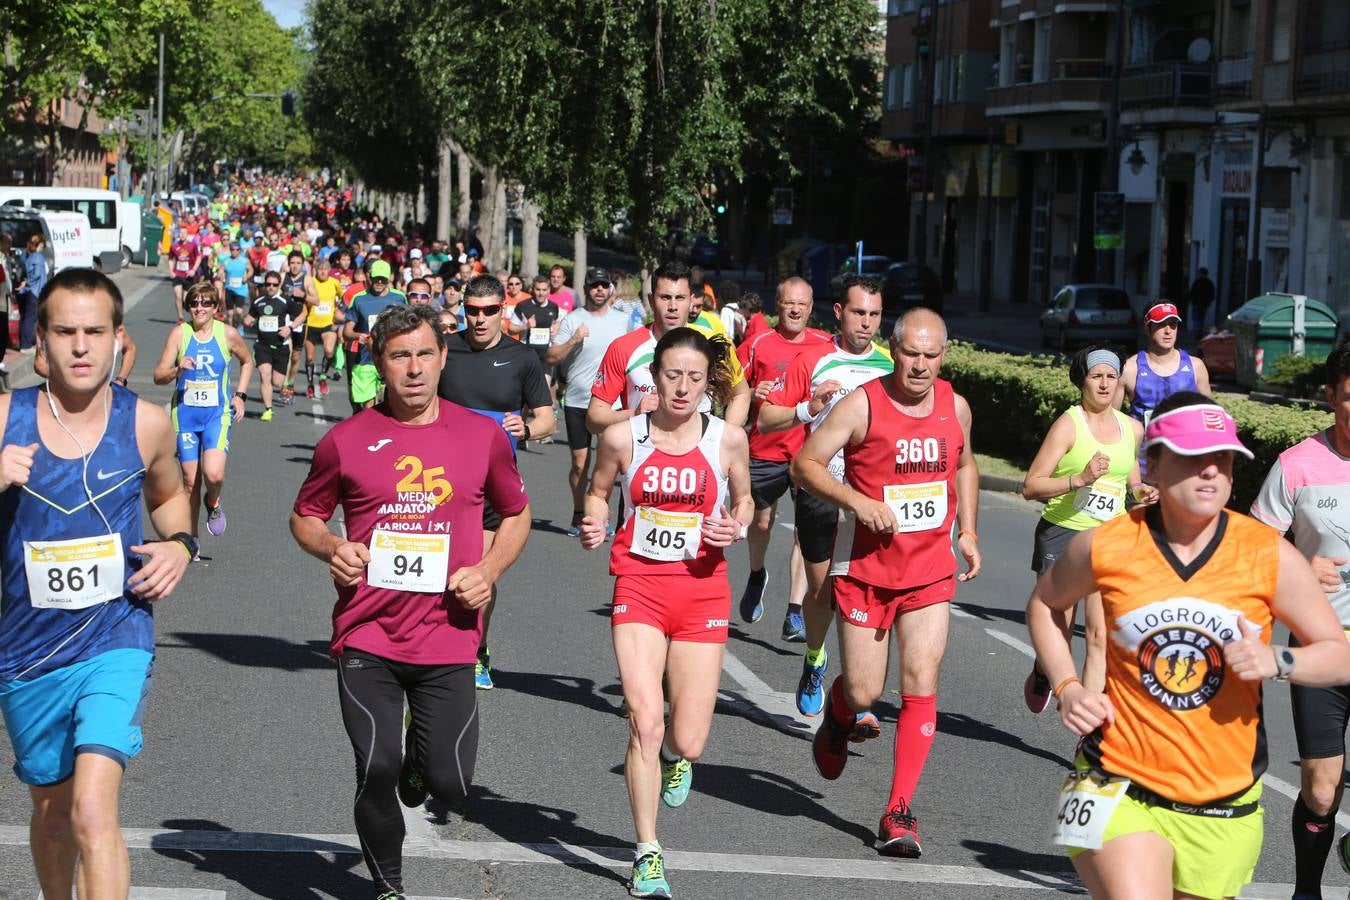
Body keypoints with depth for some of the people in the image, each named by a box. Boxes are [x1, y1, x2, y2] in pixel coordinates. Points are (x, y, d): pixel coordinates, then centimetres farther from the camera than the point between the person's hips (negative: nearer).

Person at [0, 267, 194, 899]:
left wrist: (180, 545, -2)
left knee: (92, 812, -20)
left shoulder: (145, 424, -3)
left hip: (116, 641, -2)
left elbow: (167, 495, 18)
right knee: (51, 810, 20)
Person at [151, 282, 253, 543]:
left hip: (217, 415, -1)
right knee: (190, 481, 4)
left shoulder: (228, 334, -3)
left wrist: (240, 395, 8)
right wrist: (178, 369, -27)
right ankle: (190, 539, 20)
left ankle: (213, 502, 14)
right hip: (185, 414, 1)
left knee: (213, 474, -21)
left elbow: (247, 362, 18)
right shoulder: (179, 333, -4)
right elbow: (158, 376, -8)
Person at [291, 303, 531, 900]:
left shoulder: (482, 436, 4)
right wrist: (331, 548, -8)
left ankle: (419, 761, 35)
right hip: (367, 639, -1)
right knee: (376, 774, -5)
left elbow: (516, 514, 17)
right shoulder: (347, 440, 1)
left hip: (448, 638, 1)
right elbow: (305, 516, 14)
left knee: (449, 785, -4)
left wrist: (489, 568, -1)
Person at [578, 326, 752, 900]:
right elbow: (599, 491, 14)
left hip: (702, 590, 1)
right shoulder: (622, 436, -3)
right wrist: (593, 524, -6)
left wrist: (736, 526, -7)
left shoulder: (727, 439, -2)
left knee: (688, 741, -1)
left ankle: (674, 754, 41)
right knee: (645, 719, -15)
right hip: (639, 587, -1)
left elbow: (744, 498, 14)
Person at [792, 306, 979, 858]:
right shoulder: (862, 405, -10)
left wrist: (967, 532, 15)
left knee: (921, 684, -9)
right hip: (866, 568, -3)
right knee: (864, 692, 1)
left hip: (931, 570, 3)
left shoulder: (955, 407, 5)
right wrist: (857, 500, -21)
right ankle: (837, 714, 41)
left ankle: (899, 811, -2)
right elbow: (805, 464, -7)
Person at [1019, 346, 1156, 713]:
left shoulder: (1132, 428, 7)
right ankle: (1041, 678, 39)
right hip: (1062, 535, -3)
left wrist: (1140, 489, 6)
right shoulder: (1068, 425, -9)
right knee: (1057, 634, 4)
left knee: (1101, 637, -9)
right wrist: (1079, 479, -25)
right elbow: (1031, 487, -13)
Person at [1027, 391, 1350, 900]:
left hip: (1224, 809, 2)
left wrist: (1278, 661, -17)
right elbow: (1043, 603, 15)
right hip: (1120, 789, -2)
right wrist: (1067, 689, 1)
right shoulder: (1105, 547, -6)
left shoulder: (1271, 557, -5)